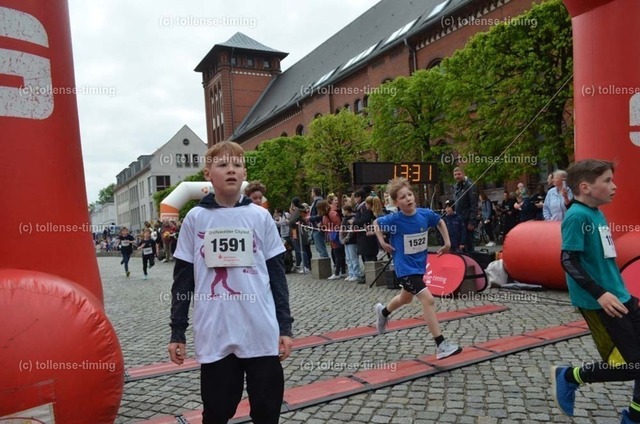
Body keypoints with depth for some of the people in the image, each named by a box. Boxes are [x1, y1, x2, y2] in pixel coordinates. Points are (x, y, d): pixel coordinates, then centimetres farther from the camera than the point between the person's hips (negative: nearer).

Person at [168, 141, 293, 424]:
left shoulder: (261, 217, 2)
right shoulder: (195, 218, 1)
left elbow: (276, 274, 4)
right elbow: (183, 278, 5)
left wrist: (285, 326, 2)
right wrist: (177, 332, 4)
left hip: (262, 333, 1)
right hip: (214, 336, 0)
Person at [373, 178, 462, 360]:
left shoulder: (425, 214, -11)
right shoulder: (394, 220, -21)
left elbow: (440, 222, 10)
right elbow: (376, 223, -1)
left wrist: (447, 242, 4)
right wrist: (382, 243, -8)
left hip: (419, 264, 6)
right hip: (405, 267, -6)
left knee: (406, 298, 27)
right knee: (428, 299, -18)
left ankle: (383, 312, 57)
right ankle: (441, 345, -11)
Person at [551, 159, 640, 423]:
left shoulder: (597, 213, 11)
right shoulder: (577, 216, -17)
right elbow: (569, 261, -22)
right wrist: (599, 293, -26)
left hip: (619, 297, 9)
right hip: (597, 303, -9)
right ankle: (568, 377, 16)